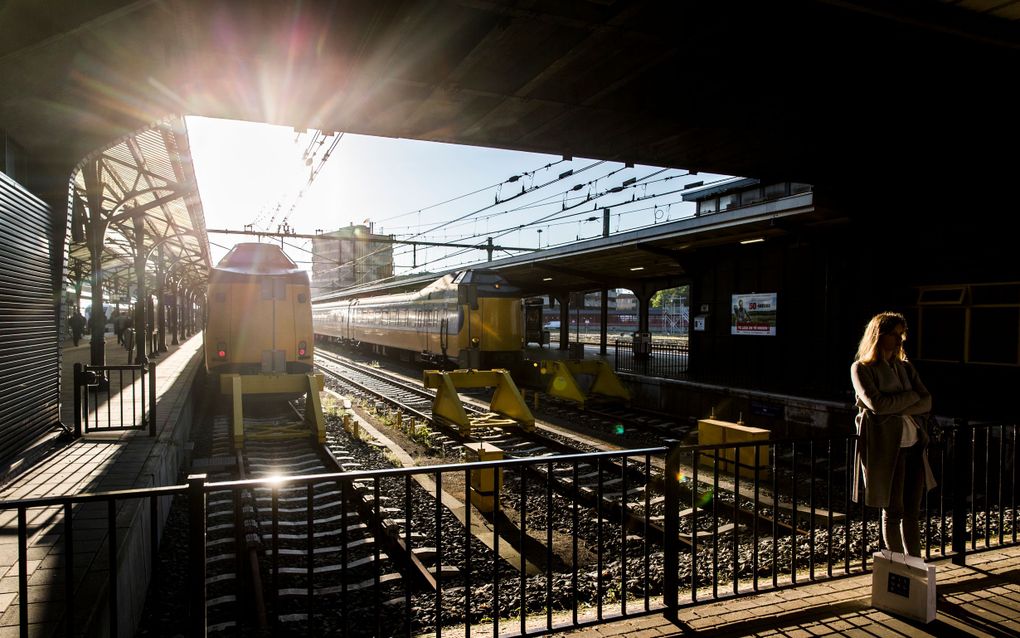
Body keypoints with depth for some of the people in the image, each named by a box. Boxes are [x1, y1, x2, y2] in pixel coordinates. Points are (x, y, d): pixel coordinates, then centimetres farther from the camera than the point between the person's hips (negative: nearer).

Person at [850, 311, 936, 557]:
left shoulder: (905, 367, 14)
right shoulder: (861, 369, -4)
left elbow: (927, 403, 4)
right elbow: (876, 403, -17)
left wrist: (898, 408, -13)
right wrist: (912, 395, -5)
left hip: (913, 445, 5)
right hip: (885, 447, -5)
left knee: (913, 512, 9)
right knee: (893, 511, 4)